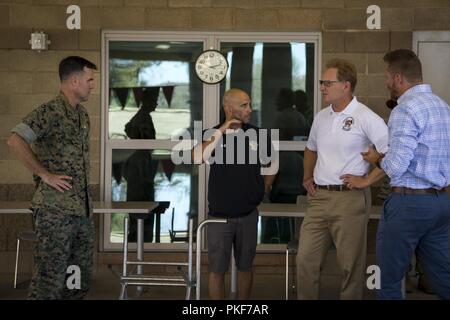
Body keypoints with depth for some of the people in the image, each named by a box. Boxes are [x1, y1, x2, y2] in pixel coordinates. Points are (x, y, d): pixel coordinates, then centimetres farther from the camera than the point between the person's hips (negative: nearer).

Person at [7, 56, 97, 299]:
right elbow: (15, 141, -24)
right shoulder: (50, 112, -12)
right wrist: (45, 175, -19)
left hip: (82, 209, 9)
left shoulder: (82, 114, 15)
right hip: (55, 209, -8)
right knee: (50, 279, -5)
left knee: (81, 278, 13)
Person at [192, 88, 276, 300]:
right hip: (219, 215, -2)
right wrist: (221, 131, -22)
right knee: (217, 270, 4)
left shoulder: (256, 134, 1)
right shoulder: (212, 134, -4)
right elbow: (197, 158, -24)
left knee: (245, 267, 13)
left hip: (248, 215, 2)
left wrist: (262, 191, 9)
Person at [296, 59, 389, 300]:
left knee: (351, 264, 1)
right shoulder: (321, 117, 13)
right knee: (306, 260, 6)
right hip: (318, 198, 6)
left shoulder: (365, 117, -9)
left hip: (349, 198, -6)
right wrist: (307, 176, 19)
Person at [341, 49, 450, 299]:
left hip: (409, 201, -8)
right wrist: (382, 157, 12)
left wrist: (365, 181, -4)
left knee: (389, 278, 5)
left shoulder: (406, 109, -14)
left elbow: (397, 163, -21)